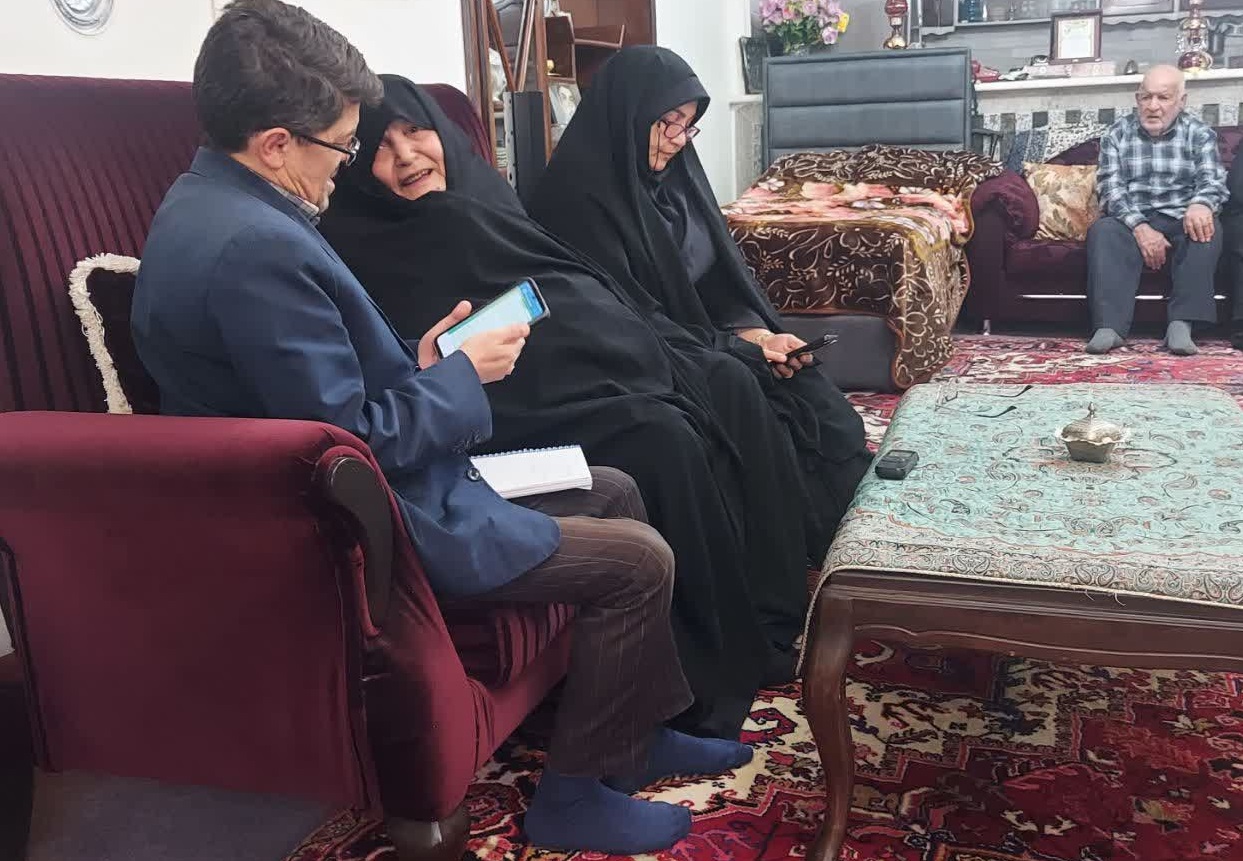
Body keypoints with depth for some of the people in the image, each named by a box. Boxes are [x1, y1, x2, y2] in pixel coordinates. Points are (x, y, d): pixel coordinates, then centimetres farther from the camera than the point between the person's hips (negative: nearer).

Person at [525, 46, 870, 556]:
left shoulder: (673, 176, 11)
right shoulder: (583, 194, -15)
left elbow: (724, 272, 14)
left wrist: (755, 331, -7)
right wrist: (738, 348, -16)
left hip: (708, 347, 8)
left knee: (832, 423, -9)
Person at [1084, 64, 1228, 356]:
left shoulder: (1200, 134, 9)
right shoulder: (1117, 134, 8)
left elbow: (1212, 180, -5)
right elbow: (1111, 189, -4)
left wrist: (1200, 204, -32)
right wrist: (1140, 227, -22)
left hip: (1181, 221, 0)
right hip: (1131, 221, 0)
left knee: (1207, 228, -33)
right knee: (1103, 231, -32)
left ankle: (1181, 325, -39)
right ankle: (1109, 327, -45)